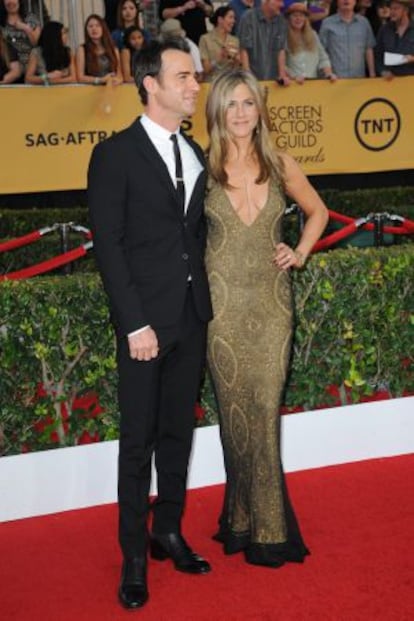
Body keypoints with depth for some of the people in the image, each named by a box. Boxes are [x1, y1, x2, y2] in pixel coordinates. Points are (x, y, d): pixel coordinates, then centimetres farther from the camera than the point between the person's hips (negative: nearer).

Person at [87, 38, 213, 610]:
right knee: (139, 440, 2)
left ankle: (169, 532, 29)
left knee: (178, 432, 14)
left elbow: (196, 235, 13)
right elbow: (109, 246, -11)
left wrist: (206, 302, 3)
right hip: (146, 321, -6)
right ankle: (134, 556, 14)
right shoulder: (115, 155, -7)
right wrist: (135, 324, -15)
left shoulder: (196, 155, 12)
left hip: (193, 317, 6)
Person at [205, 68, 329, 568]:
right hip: (224, 302, -1)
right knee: (236, 410, 4)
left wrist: (300, 254, 7)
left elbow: (317, 212, 20)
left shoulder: (280, 165, 4)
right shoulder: (203, 168, -2)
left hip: (272, 301, 1)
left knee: (265, 408, -1)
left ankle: (262, 522, 12)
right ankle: (253, 523, 18)